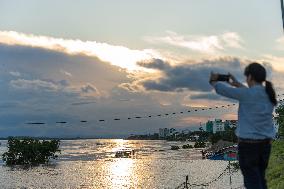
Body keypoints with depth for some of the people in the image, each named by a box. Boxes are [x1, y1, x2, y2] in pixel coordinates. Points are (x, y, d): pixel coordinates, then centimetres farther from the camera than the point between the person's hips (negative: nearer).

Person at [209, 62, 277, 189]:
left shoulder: (247, 93, -16)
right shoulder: (269, 94, 4)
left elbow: (223, 90, -5)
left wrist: (213, 81, 15)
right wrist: (237, 84, 25)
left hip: (248, 144, -7)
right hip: (265, 143, 7)